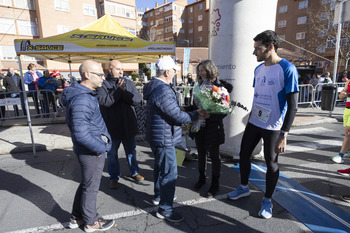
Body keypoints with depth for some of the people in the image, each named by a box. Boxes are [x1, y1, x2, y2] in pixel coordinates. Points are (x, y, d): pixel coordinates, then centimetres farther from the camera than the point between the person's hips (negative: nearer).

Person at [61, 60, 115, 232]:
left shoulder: (86, 95, 7)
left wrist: (102, 143, 13)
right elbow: (81, 134, -29)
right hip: (92, 152, -10)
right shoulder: (82, 99, -26)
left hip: (89, 150, 10)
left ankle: (77, 218, 43)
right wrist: (102, 148, -18)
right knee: (91, 187, 10)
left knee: (86, 184, 24)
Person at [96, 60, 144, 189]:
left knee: (131, 151, 18)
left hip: (129, 126, 3)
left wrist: (123, 92, -24)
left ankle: (134, 172, 39)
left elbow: (138, 99, -11)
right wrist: (118, 90, -24)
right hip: (111, 127, -2)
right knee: (112, 154, 13)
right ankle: (114, 177, 33)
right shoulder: (102, 85, -7)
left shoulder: (129, 83, 3)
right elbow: (104, 102, -23)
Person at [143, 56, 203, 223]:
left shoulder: (155, 86, 9)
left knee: (160, 167, 25)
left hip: (157, 136, 11)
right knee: (169, 173, 1)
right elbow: (177, 116, -23)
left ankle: (159, 195, 45)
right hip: (164, 138, -11)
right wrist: (196, 114, -10)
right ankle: (165, 209, 16)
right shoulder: (163, 91, -25)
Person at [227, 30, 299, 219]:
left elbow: (292, 106, -16)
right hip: (253, 123, 7)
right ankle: (244, 188, 38)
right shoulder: (258, 69, 6)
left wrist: (283, 135, -19)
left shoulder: (287, 69, -15)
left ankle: (267, 200, 30)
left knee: (271, 163, 8)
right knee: (244, 155, 14)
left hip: (273, 128, -6)